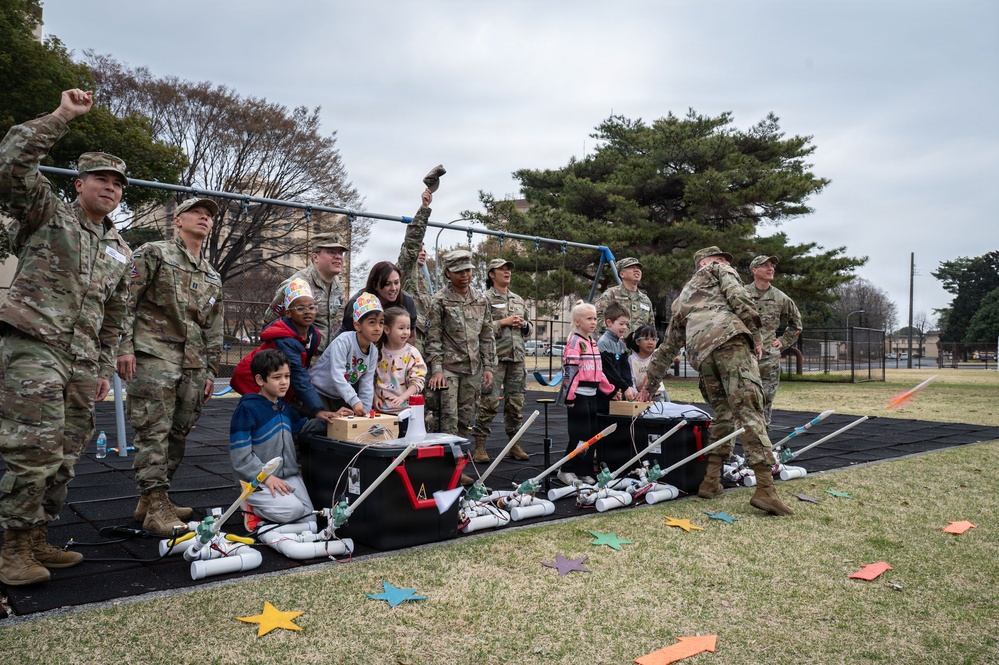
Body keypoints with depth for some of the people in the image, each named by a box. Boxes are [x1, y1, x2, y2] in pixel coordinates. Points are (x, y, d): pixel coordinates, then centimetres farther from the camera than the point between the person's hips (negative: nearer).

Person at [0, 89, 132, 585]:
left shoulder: (120, 251, 20)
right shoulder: (47, 213, 5)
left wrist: (104, 368, 19)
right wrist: (62, 117, -16)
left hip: (82, 362, 7)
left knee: (65, 455, 8)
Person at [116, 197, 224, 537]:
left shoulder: (212, 276, 22)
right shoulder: (153, 253, 3)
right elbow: (124, 301, -5)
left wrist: (211, 369, 17)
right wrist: (124, 347, -13)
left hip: (193, 364, 7)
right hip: (154, 356, -7)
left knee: (178, 433, 8)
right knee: (154, 432, -9)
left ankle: (152, 499, 19)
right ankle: (156, 507, -6)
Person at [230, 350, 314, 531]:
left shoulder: (285, 408, 11)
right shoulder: (247, 409, -13)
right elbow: (241, 456, -16)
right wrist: (266, 477, -21)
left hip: (290, 475, 7)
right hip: (258, 480, -7)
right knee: (293, 509, -26)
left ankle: (264, 509, 17)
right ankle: (252, 508, 1)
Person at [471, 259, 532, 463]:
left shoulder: (519, 300, 19)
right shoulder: (485, 299, 0)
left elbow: (529, 331, 26)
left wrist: (523, 324, 4)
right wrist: (503, 322, -14)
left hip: (517, 357, 6)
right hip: (495, 357, -6)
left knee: (516, 402, 8)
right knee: (490, 402, -9)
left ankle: (514, 444, 19)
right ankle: (479, 445, -1)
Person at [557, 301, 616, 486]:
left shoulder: (593, 342, 15)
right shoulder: (575, 342, -11)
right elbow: (569, 370, -17)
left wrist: (609, 390, 20)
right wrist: (569, 396, -20)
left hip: (591, 394, 9)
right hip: (579, 395, -8)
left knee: (592, 433, 10)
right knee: (580, 434, -5)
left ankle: (584, 471, 19)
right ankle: (566, 470, 7)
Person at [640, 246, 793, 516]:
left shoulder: (682, 299, 40)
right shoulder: (718, 270, 26)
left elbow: (667, 346, 41)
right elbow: (737, 296, 2)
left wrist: (650, 383, 46)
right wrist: (755, 334, 4)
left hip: (699, 352, 6)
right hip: (730, 339, -6)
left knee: (724, 414, 18)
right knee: (749, 411, -13)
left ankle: (711, 482, 12)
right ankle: (765, 489, -23)